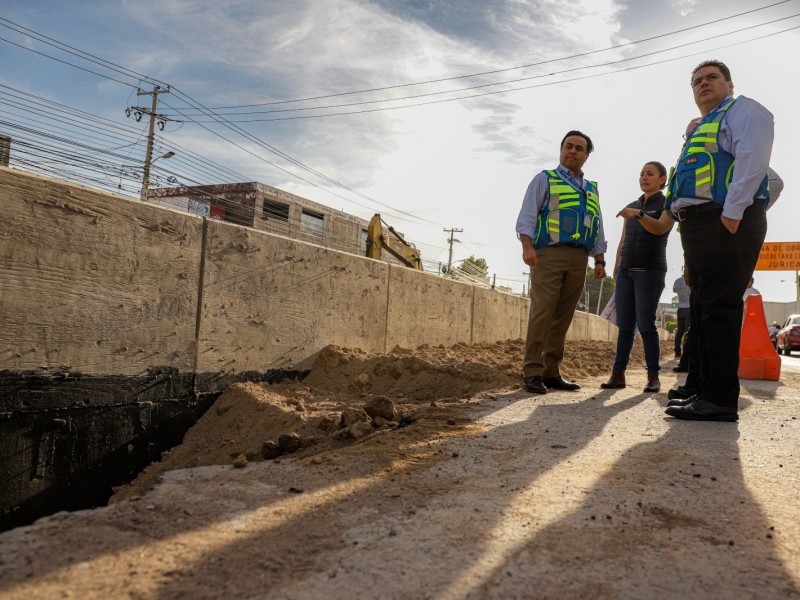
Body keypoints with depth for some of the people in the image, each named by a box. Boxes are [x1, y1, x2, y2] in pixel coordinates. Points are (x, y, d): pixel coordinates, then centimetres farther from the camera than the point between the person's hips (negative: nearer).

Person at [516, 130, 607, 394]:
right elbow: (526, 216, -2)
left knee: (563, 316, 3)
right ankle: (533, 372, -10)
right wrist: (527, 246, -17)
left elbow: (597, 228, 24)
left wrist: (600, 261, 14)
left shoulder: (592, 189, 24)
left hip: (579, 258, 5)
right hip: (549, 253, -5)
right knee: (543, 311, -13)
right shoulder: (545, 179, 9)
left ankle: (552, 372, 8)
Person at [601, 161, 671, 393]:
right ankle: (618, 373, 0)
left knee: (645, 324, -9)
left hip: (650, 271, -5)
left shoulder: (666, 205, 4)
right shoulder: (631, 207, 19)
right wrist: (616, 269, 13)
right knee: (625, 324, 1)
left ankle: (653, 376, -3)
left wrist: (638, 214, -30)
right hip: (626, 271, 5)